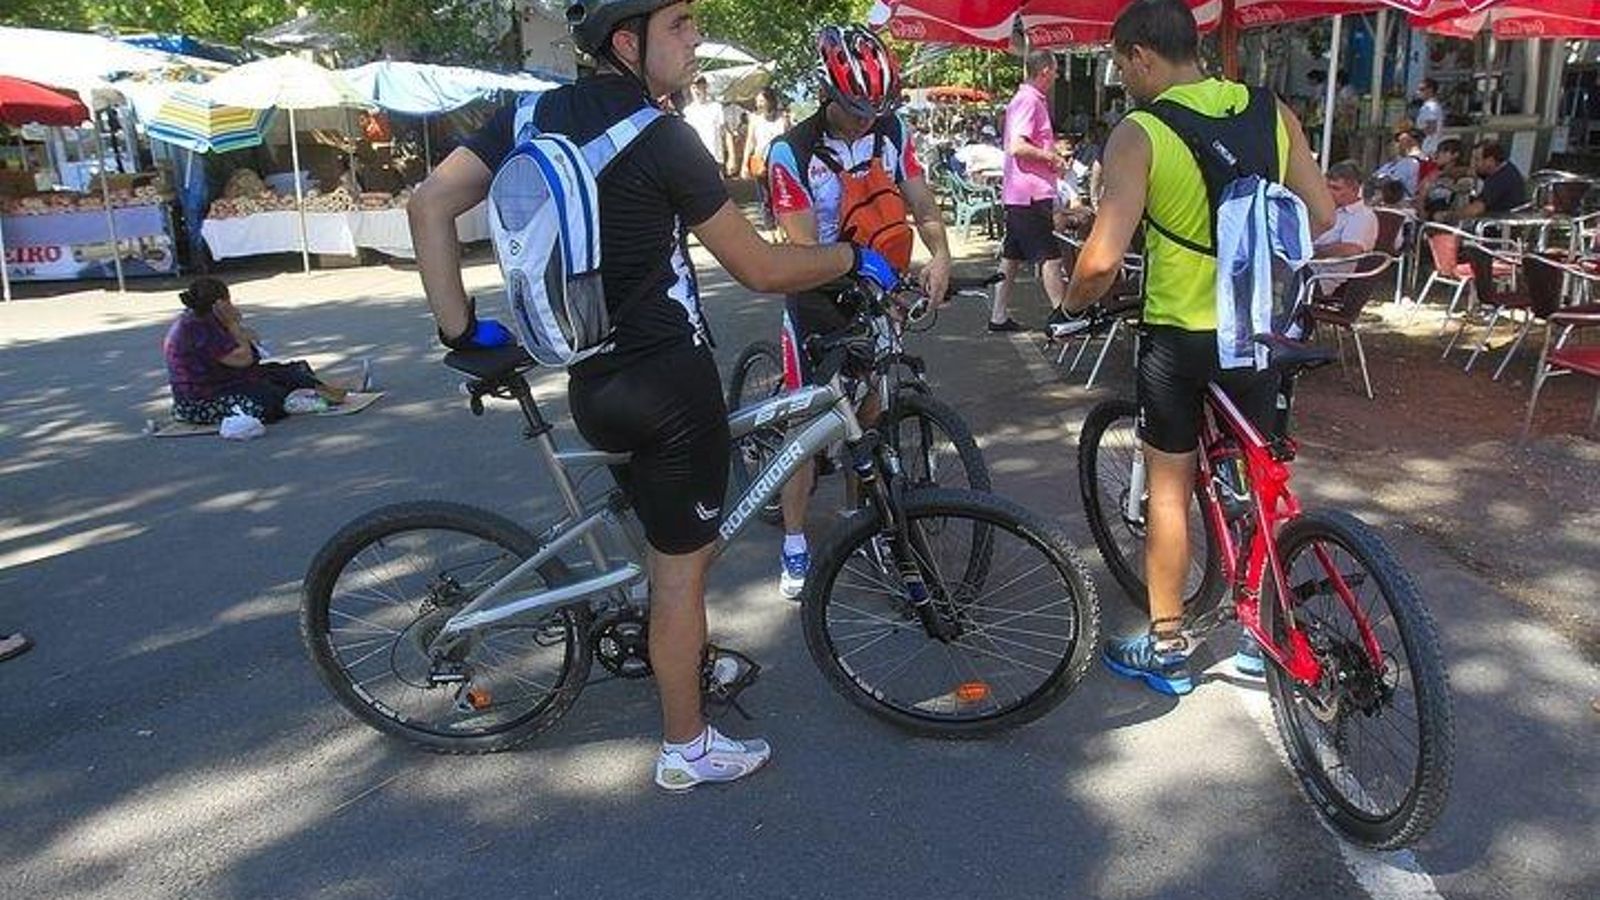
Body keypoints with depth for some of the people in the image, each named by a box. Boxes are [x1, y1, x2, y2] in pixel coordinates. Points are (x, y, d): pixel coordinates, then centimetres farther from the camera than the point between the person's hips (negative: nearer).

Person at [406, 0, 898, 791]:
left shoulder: (534, 116, 3)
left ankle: (688, 655, 44)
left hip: (591, 382, 7)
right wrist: (854, 259, 3)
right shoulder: (661, 137, -16)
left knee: (673, 538, 28)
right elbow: (762, 269, -13)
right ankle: (686, 749, 22)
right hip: (670, 378, -7)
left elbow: (429, 203, -4)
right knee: (682, 564, 7)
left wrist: (461, 329, 1)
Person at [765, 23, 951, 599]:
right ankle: (795, 545, 10)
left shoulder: (893, 133, -5)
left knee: (870, 411, 12)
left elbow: (922, 205, -3)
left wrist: (940, 255, -23)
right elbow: (804, 248, -22)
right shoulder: (792, 151, -19)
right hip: (819, 300, -4)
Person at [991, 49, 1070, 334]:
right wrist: (1051, 156, -13)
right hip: (1032, 192, -10)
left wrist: (1051, 152, 21)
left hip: (1017, 193, 10)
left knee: (1012, 255, 11)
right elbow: (1017, 147, -24)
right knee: (1050, 254, -7)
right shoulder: (1030, 100, -13)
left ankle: (999, 316, 14)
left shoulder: (1025, 99, 18)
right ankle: (1061, 313, -5)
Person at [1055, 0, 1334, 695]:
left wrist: (1073, 303, -1)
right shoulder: (1273, 113, 1)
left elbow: (1102, 260, -22)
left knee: (1169, 489, 9)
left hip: (1178, 335, -4)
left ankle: (1166, 649, 20)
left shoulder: (1139, 135, -15)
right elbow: (1321, 217, 6)